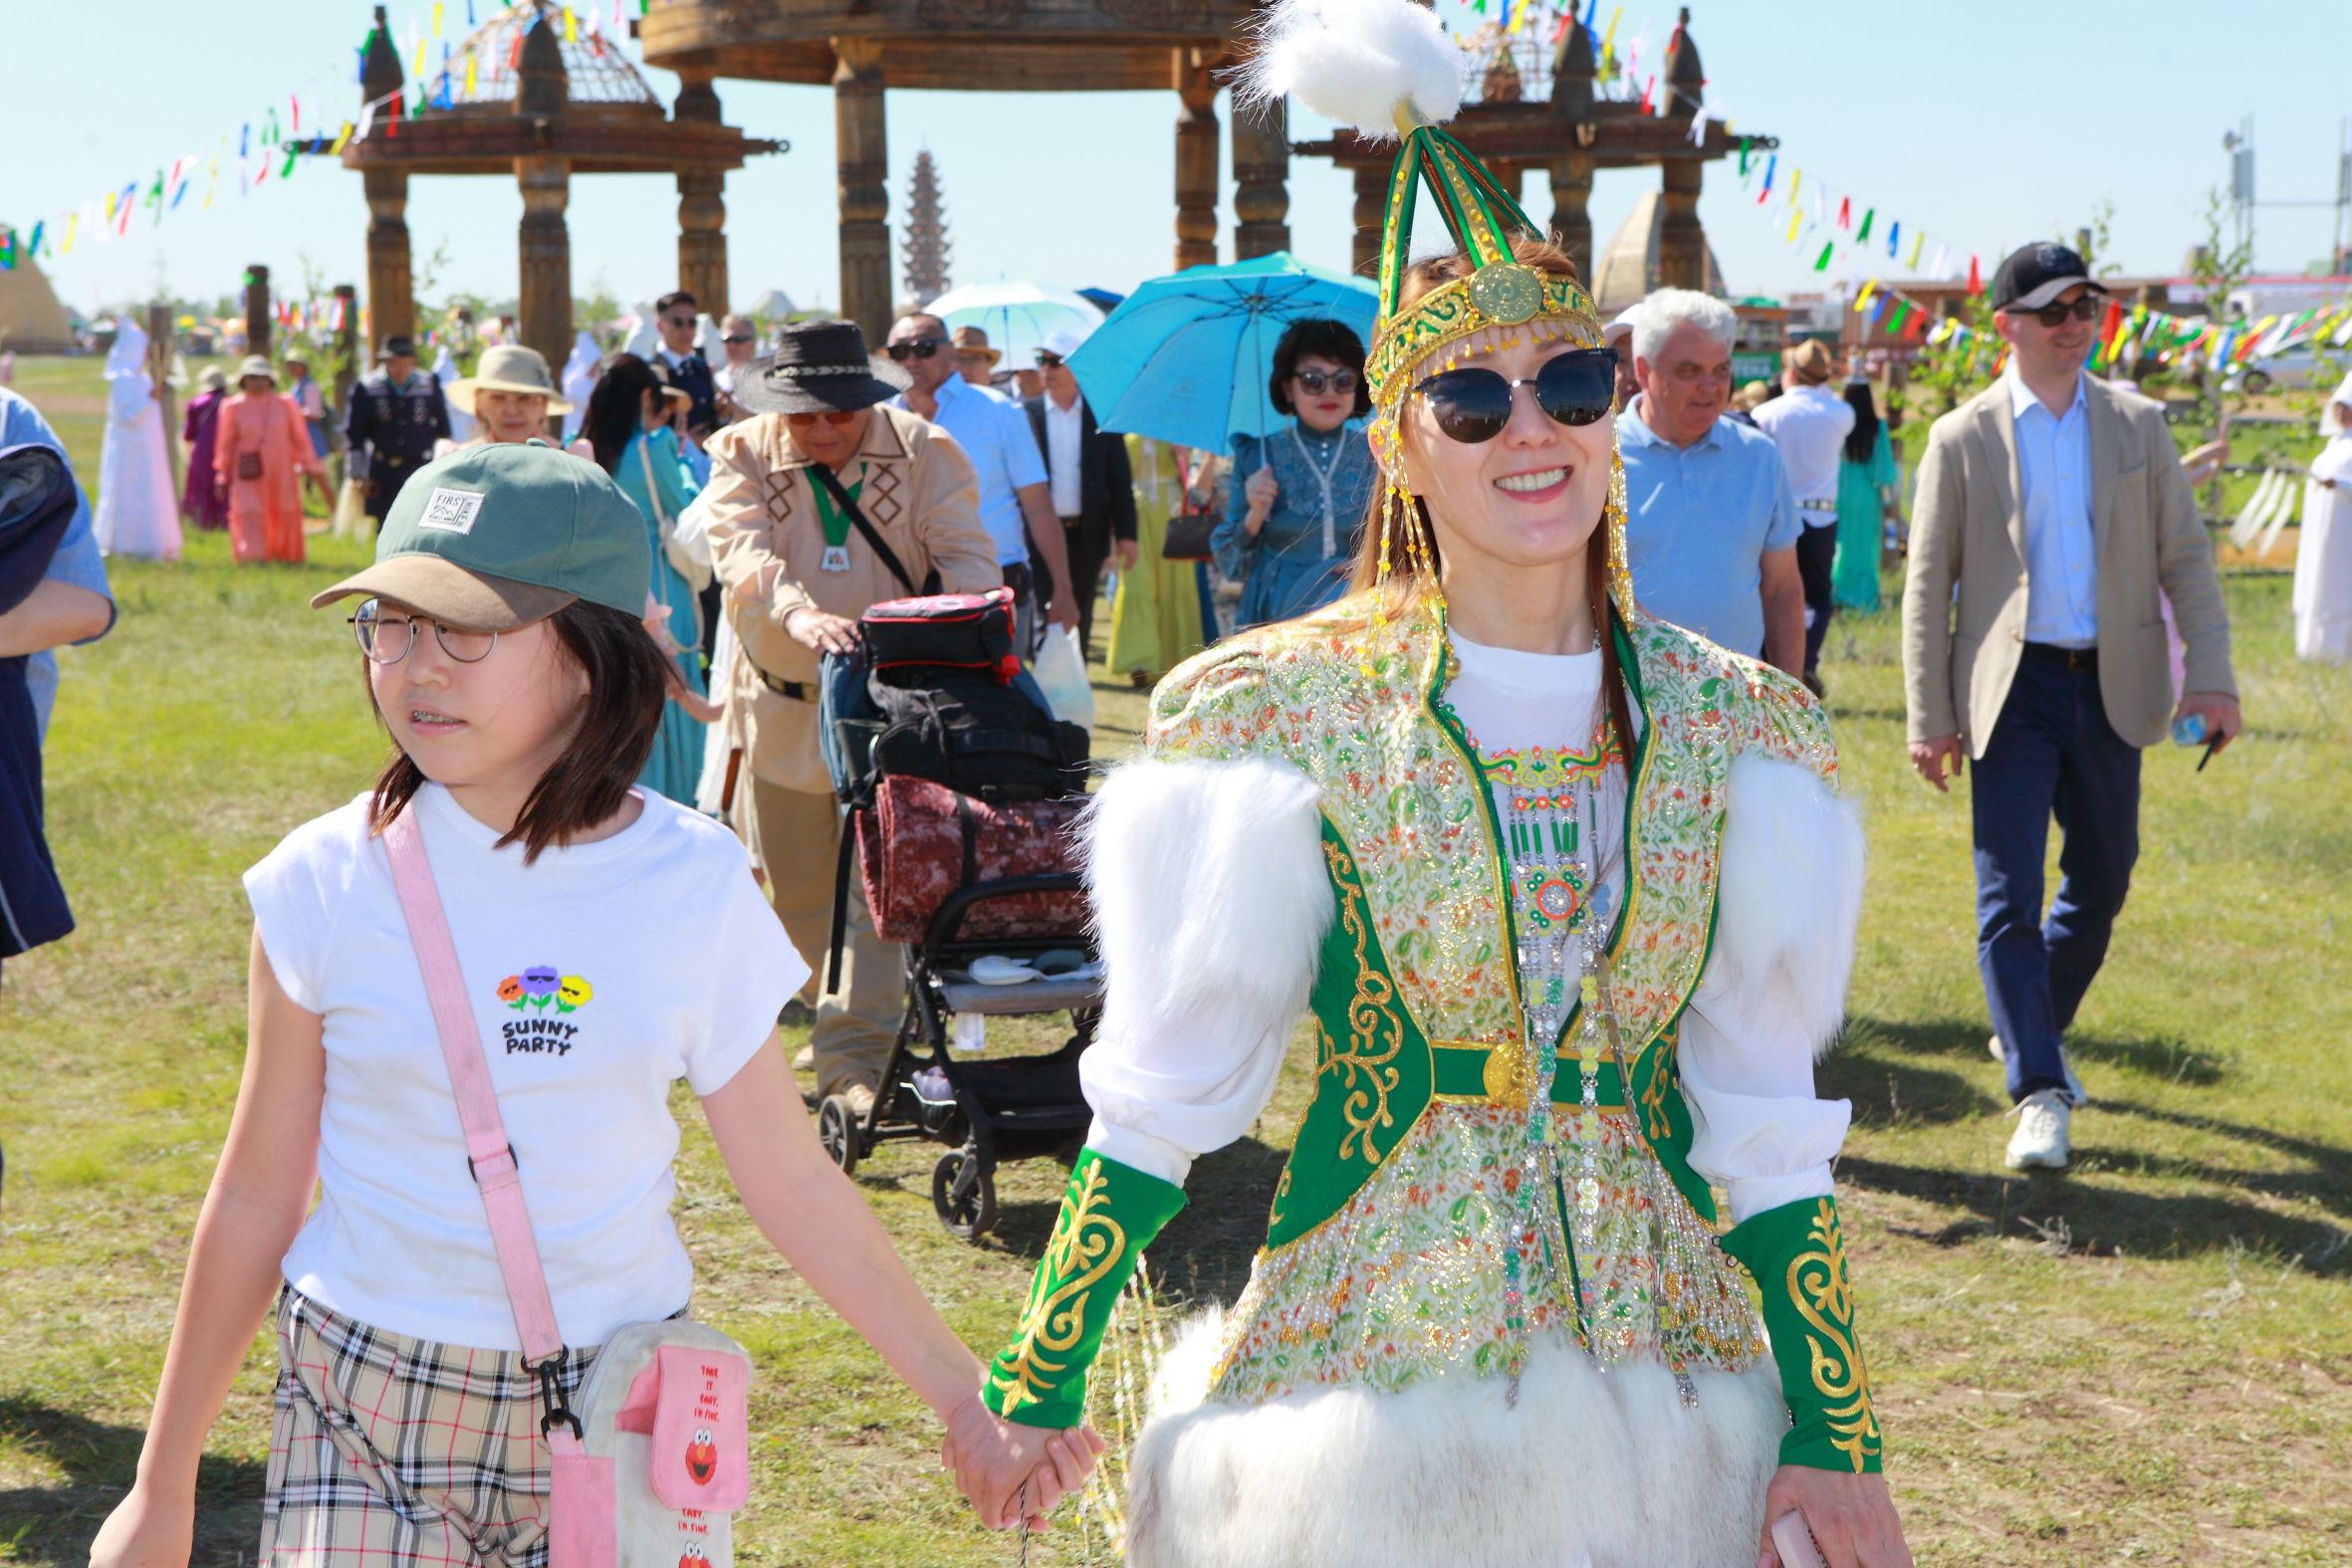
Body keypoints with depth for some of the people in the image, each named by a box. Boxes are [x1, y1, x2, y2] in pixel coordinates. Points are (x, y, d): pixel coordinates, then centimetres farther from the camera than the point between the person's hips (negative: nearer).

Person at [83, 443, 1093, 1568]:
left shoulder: (692, 886, -5)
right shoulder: (331, 883, -8)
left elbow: (791, 1184, 2)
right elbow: (257, 1199, 1)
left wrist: (963, 1401, 3)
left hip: (617, 1415, 1)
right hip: (370, 1416, -1)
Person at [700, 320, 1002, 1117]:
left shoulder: (922, 451, -5)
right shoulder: (742, 455, -5)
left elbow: (965, 551, -12)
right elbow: (742, 550, -22)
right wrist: (799, 612, -43)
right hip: (785, 704, 2)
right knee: (794, 888, 14)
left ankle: (858, 1057, -4)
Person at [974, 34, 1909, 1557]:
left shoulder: (1743, 729, 2)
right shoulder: (1279, 709, -6)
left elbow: (1764, 1127, 4)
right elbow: (1162, 1094, -3)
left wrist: (1833, 1431, 1)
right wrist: (1036, 1393, -3)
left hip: (1670, 1395, 3)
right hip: (1363, 1380, -2)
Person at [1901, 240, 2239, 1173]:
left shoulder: (2138, 426, 7)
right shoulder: (1962, 440, 0)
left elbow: (2185, 558, 7)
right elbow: (1927, 586, 1)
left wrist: (2211, 674, -4)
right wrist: (1930, 717, -4)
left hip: (2111, 687, 3)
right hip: (2011, 688, -3)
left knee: (2101, 881, 12)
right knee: (2009, 895, -8)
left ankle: (2031, 1028, 35)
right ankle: (2038, 1093, -5)